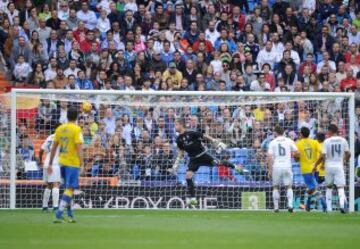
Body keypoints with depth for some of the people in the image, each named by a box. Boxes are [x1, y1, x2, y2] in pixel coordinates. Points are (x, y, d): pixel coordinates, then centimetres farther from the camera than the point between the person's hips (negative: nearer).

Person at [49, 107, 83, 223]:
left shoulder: (60, 128, 8)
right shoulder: (76, 129, -9)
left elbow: (54, 147, 11)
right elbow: (79, 147, -17)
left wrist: (50, 163, 17)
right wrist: (82, 163, -16)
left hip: (62, 162, 6)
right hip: (73, 163, -6)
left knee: (68, 188, 18)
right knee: (70, 189, -6)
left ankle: (70, 215, 22)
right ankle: (59, 214, -18)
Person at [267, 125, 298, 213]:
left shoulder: (272, 142, 2)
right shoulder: (289, 141, 6)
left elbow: (270, 157, -4)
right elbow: (296, 153, 3)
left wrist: (270, 170, -1)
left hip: (276, 166, -1)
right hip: (287, 166, 1)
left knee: (275, 187, 13)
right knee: (289, 186, 8)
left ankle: (276, 207, 11)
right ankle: (290, 204, -11)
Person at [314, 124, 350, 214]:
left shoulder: (327, 141, -7)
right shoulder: (343, 140, 1)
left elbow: (322, 156, -11)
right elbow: (348, 154, 7)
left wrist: (316, 165, 1)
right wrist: (345, 160, 27)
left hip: (329, 166, 0)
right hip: (339, 166, 0)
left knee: (329, 187, 16)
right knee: (340, 187, -1)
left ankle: (329, 208, 14)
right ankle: (342, 205, -25)